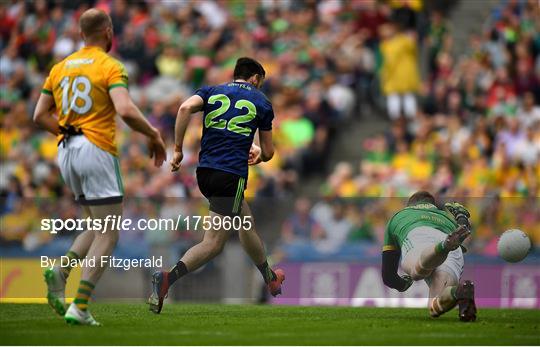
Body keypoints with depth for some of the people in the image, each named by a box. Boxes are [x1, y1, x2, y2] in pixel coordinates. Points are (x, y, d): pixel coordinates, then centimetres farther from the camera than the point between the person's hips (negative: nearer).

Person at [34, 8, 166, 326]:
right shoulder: (110, 67, -6)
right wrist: (153, 134, -7)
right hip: (97, 150, -7)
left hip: (67, 152, 7)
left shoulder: (61, 68, 14)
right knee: (108, 235, -3)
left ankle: (61, 272, -5)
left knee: (99, 228, 19)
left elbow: (40, 115, 12)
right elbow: (125, 110, -21)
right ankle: (79, 308, -13)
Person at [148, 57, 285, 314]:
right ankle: (167, 278, -22)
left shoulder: (212, 91, 14)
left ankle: (270, 279, 35)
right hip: (231, 175, -6)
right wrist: (258, 155, 37)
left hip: (204, 172, 6)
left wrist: (178, 149, -5)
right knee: (213, 243, -4)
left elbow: (186, 108, -8)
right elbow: (268, 152, 14)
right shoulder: (261, 103, 9)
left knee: (246, 223, 22)